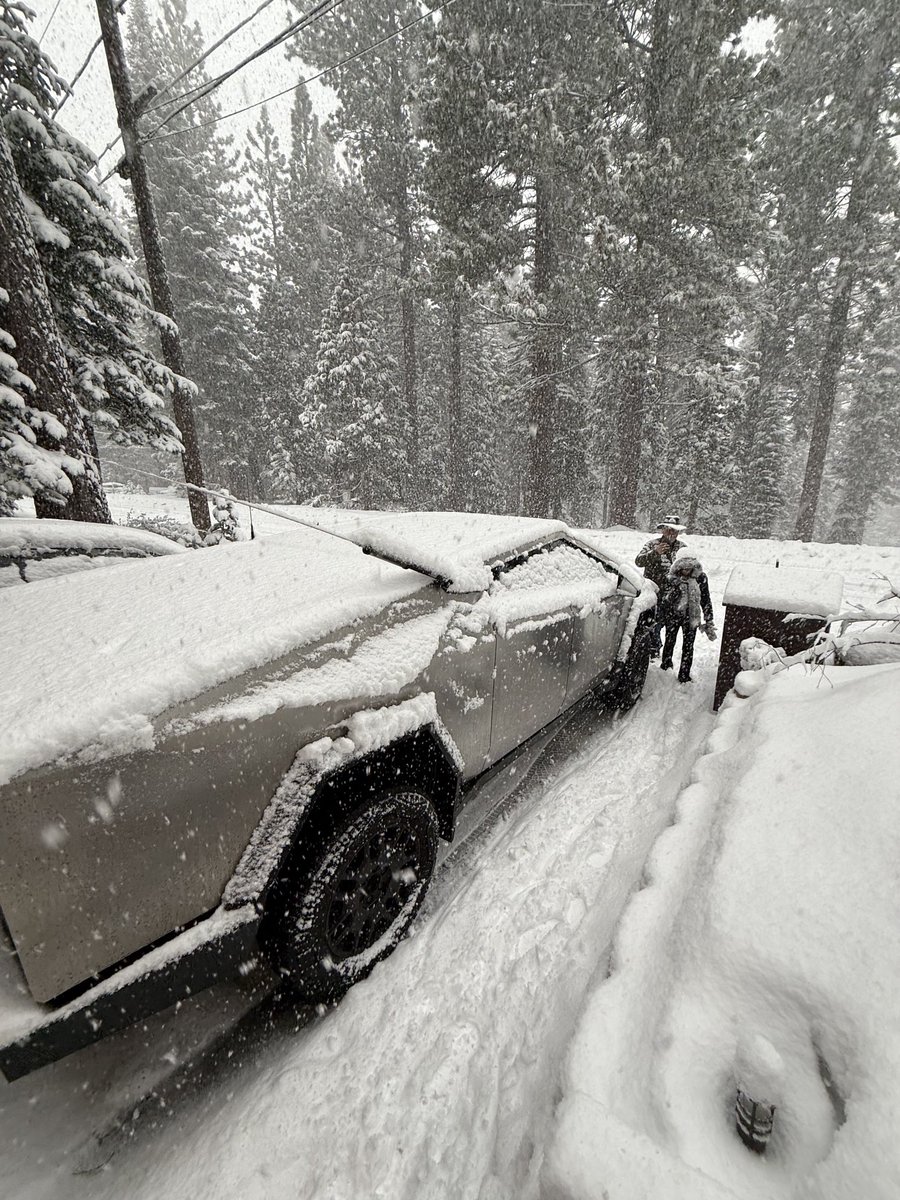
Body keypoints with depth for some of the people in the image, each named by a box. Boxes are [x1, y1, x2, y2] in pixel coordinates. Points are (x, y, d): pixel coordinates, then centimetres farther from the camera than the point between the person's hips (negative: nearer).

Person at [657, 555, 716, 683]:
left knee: (688, 646, 3)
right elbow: (663, 599, -8)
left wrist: (709, 623, -1)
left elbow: (706, 601, -2)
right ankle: (666, 665, 43)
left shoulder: (700, 577, -9)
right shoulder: (671, 577, -12)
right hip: (673, 615, 0)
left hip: (691, 616, 0)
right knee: (670, 641, 16)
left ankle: (684, 676, 16)